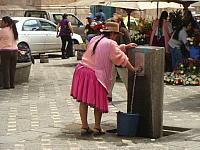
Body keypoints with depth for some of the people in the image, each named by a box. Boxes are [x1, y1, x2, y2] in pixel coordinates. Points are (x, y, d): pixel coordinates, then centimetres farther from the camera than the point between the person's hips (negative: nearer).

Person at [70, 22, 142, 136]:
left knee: (83, 101, 9)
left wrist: (126, 46, 34)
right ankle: (97, 127, 14)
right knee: (98, 102, 9)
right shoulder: (110, 44, -8)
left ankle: (84, 127, 13)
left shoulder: (95, 40, 15)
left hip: (82, 70, 7)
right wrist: (133, 69, 3)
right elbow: (121, 59, -7)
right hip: (95, 75, -7)